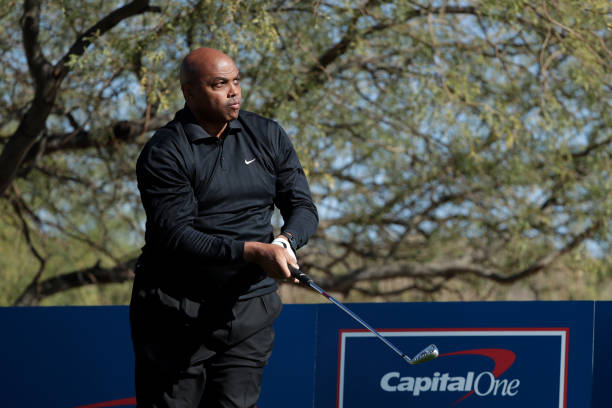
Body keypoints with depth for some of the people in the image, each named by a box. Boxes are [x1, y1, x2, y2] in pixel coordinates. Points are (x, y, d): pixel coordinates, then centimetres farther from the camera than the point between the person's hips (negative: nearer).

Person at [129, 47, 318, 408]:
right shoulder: (164, 154, -9)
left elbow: (303, 207, 6)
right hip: (176, 318, -3)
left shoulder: (269, 137, 7)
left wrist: (285, 241, -18)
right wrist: (252, 251, -29)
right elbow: (176, 237, -18)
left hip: (249, 309, 4)